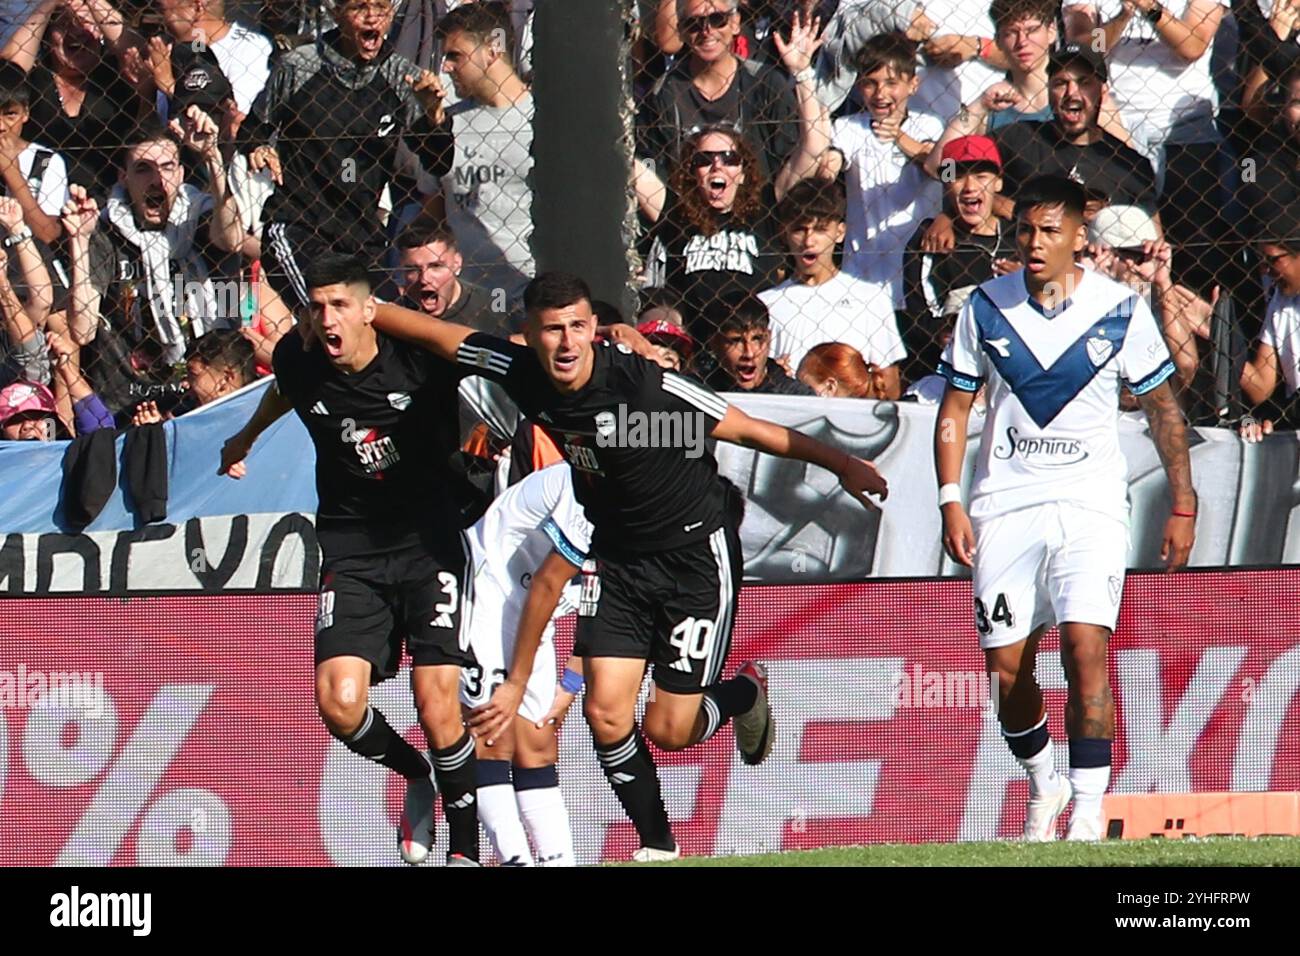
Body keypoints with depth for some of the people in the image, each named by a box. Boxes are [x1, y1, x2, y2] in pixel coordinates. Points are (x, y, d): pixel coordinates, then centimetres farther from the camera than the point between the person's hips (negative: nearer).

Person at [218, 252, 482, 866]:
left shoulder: (419, 359, -15)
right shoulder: (299, 362, -4)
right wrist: (243, 441, 39)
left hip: (428, 541, -3)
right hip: (349, 549, 3)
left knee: (437, 705, -13)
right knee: (339, 703, -15)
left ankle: (466, 844, 8)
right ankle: (414, 775, 18)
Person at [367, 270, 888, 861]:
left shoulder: (644, 385, -26)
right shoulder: (520, 374, -12)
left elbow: (746, 429, -18)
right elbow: (436, 334, 0)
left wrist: (842, 464, -15)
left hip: (697, 551, -5)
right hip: (617, 557, 5)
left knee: (668, 730, -3)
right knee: (606, 712, -7)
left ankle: (743, 693, 31)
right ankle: (657, 844, 14)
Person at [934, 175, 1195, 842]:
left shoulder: (1121, 310, -3)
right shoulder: (986, 307, 2)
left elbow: (1162, 407, 7)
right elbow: (955, 406, 9)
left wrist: (1182, 505, 5)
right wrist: (951, 502, -1)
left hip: (1090, 504, -2)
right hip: (1005, 504, 2)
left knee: (1086, 645, -19)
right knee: (1006, 667, 2)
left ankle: (1089, 808, -16)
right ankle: (1042, 787, 27)